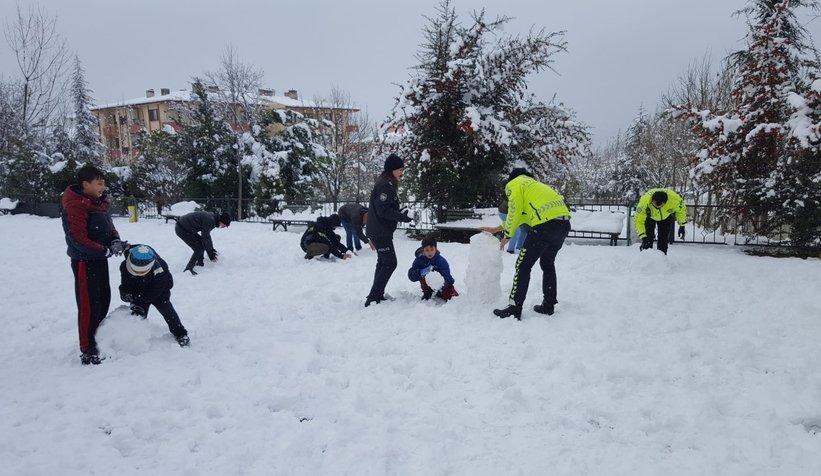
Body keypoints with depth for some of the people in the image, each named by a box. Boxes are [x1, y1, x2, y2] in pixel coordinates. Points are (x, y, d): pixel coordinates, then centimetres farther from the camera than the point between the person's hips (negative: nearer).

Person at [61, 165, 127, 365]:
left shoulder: (99, 203, 7)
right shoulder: (74, 207, -18)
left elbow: (109, 226, 15)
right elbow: (78, 239, -22)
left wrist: (116, 240, -6)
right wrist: (106, 250, -20)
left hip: (100, 259, 9)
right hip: (84, 261, -9)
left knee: (104, 300, 17)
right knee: (89, 305, -5)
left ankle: (98, 339, 32)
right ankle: (88, 350, 3)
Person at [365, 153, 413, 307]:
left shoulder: (387, 184, 16)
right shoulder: (384, 185, -16)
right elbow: (383, 210, -23)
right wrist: (402, 217, -22)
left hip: (380, 232, 10)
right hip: (381, 232, -10)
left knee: (383, 263, 14)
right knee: (390, 263, -8)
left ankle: (377, 296, 19)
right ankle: (373, 297, -8)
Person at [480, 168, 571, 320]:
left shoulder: (513, 185, 9)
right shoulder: (534, 184, 34)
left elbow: (514, 213, 0)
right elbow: (522, 215, 37)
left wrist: (507, 236, 14)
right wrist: (497, 229, 41)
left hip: (545, 224, -8)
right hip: (564, 223, 8)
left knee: (523, 266, 1)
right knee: (547, 263, 24)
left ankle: (515, 309, 0)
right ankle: (548, 305, 27)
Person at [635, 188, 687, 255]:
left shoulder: (675, 199, -39)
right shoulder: (644, 201, -43)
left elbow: (682, 210, -15)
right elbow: (639, 221, -34)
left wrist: (682, 226, -8)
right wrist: (643, 237, -41)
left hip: (666, 217, 1)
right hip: (649, 217, -1)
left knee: (663, 239, -2)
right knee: (648, 238, -10)